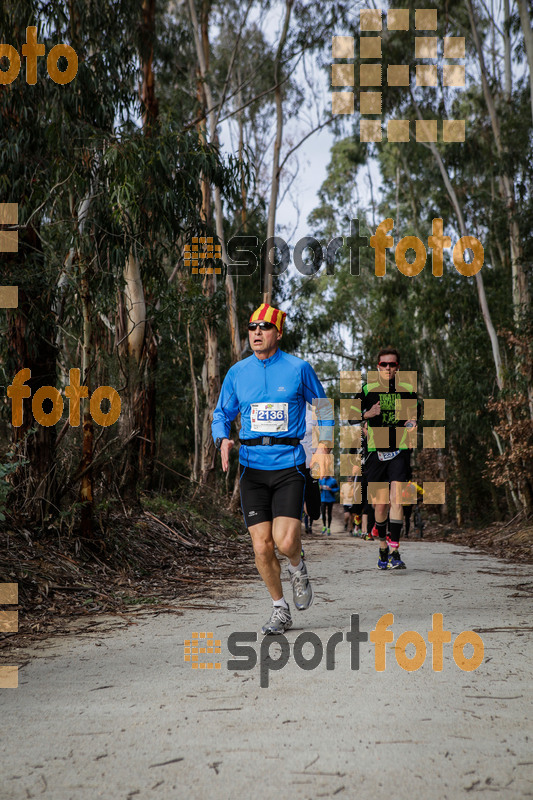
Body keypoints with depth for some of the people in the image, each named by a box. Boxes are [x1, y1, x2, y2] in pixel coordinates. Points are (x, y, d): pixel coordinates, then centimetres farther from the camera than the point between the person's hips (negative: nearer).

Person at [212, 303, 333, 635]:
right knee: (262, 547, -2)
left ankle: (298, 568, 20)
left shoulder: (299, 368, 0)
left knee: (285, 541, -16)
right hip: (252, 468, 3)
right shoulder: (237, 372, 7)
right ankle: (280, 610, 18)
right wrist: (223, 441, -5)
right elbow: (222, 414, 15)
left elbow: (323, 405, 12)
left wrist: (324, 446, 4)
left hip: (289, 465, -2)